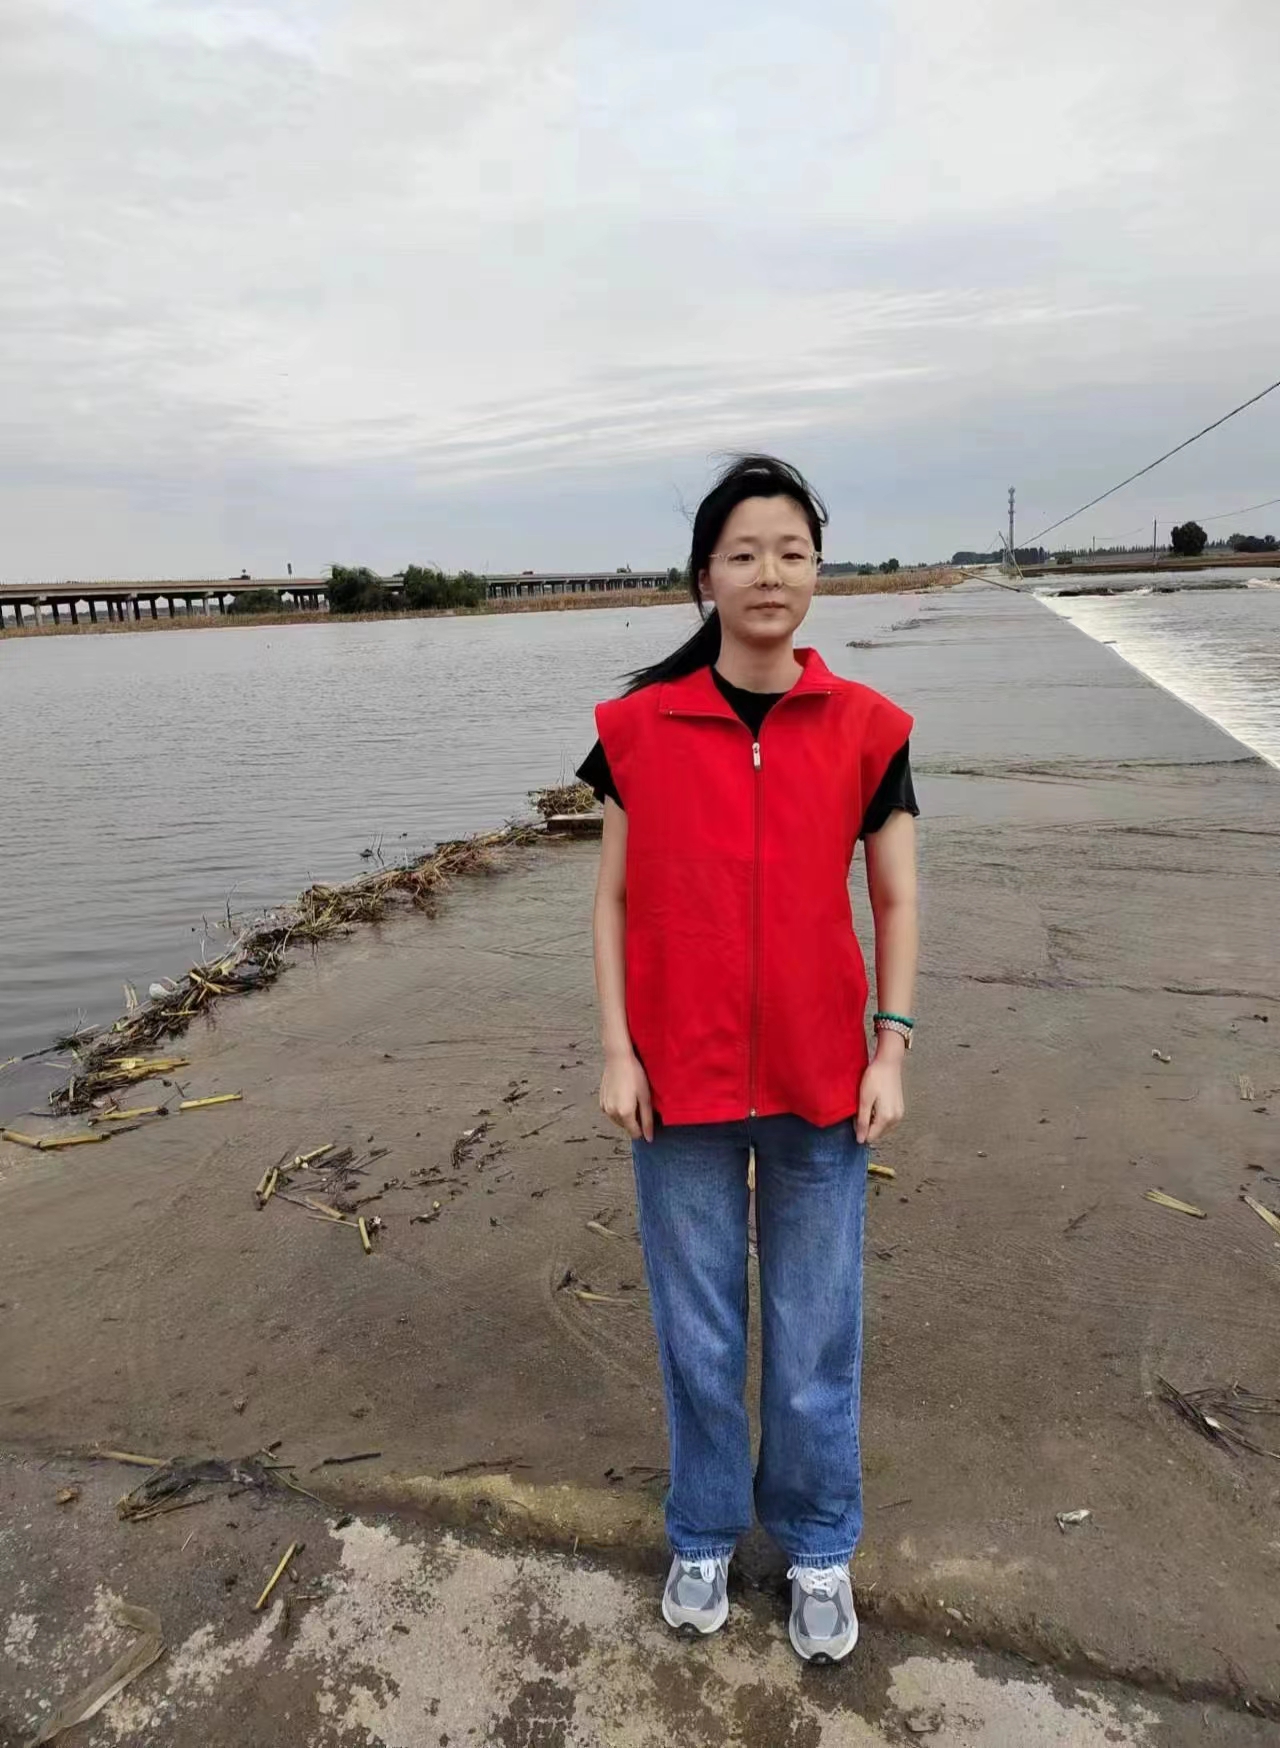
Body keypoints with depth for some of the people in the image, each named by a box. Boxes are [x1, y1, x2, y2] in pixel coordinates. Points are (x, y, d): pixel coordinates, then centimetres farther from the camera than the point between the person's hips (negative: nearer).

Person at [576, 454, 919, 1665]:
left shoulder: (865, 728, -2)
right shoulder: (640, 726, -3)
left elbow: (897, 901, 3)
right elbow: (613, 898, 1)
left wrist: (891, 1051, -3)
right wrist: (616, 1051, -4)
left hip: (819, 1083, 1)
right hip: (680, 1079, 0)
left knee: (817, 1333, 13)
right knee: (697, 1330, 15)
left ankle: (817, 1546, 38)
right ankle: (703, 1534, 39)